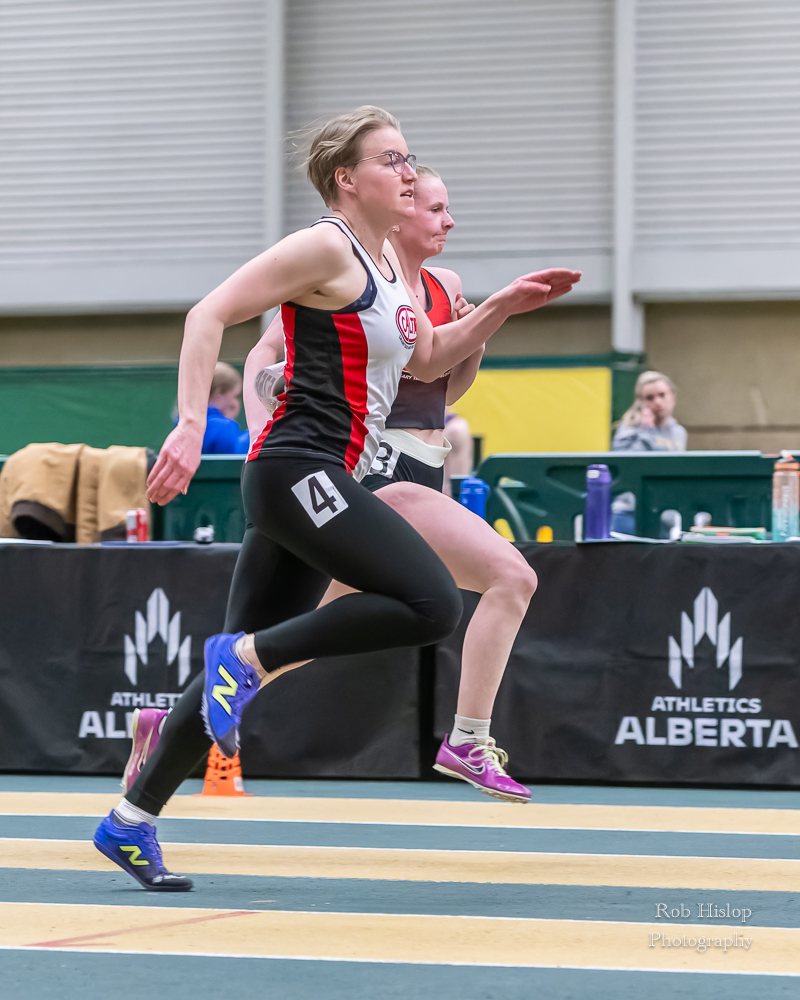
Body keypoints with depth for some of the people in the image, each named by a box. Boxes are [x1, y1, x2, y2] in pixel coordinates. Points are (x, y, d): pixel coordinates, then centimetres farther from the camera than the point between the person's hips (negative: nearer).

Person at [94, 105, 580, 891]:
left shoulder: (387, 264, 19)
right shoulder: (327, 248, -9)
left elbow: (427, 360, 32)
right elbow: (209, 315, -14)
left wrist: (501, 308, 18)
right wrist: (191, 426, -23)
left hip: (323, 484, 10)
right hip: (298, 468, -10)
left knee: (245, 661, 10)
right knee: (432, 605, -20)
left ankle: (132, 821, 16)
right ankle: (246, 654, -13)